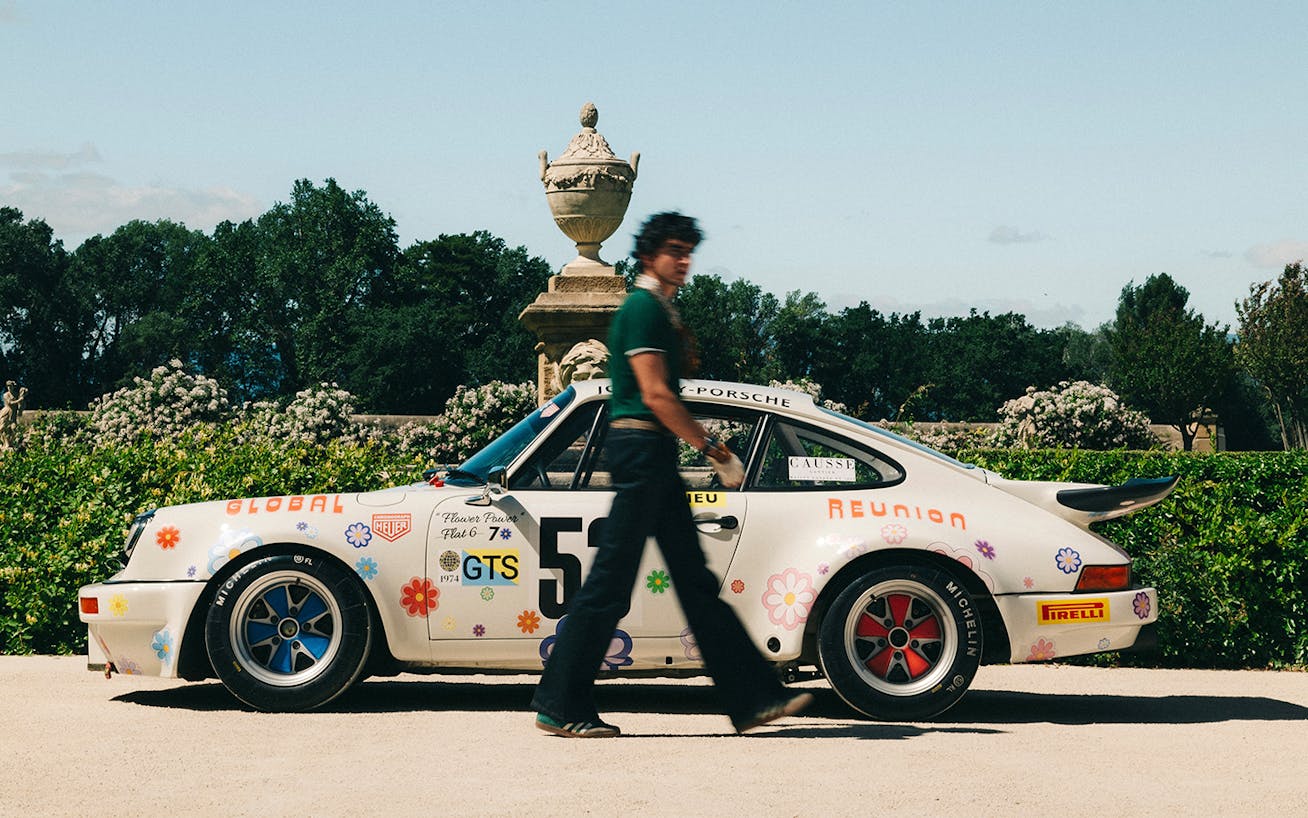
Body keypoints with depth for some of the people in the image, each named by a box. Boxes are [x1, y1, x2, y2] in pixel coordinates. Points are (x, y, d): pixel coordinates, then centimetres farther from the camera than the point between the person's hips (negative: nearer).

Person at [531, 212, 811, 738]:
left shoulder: (660, 311, 20)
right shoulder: (642, 308, -11)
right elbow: (655, 394, -18)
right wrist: (714, 450, -16)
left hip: (657, 457, 11)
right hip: (640, 445, -11)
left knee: (697, 584, 9)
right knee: (610, 582, -7)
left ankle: (752, 699, 11)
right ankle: (560, 707, -2)